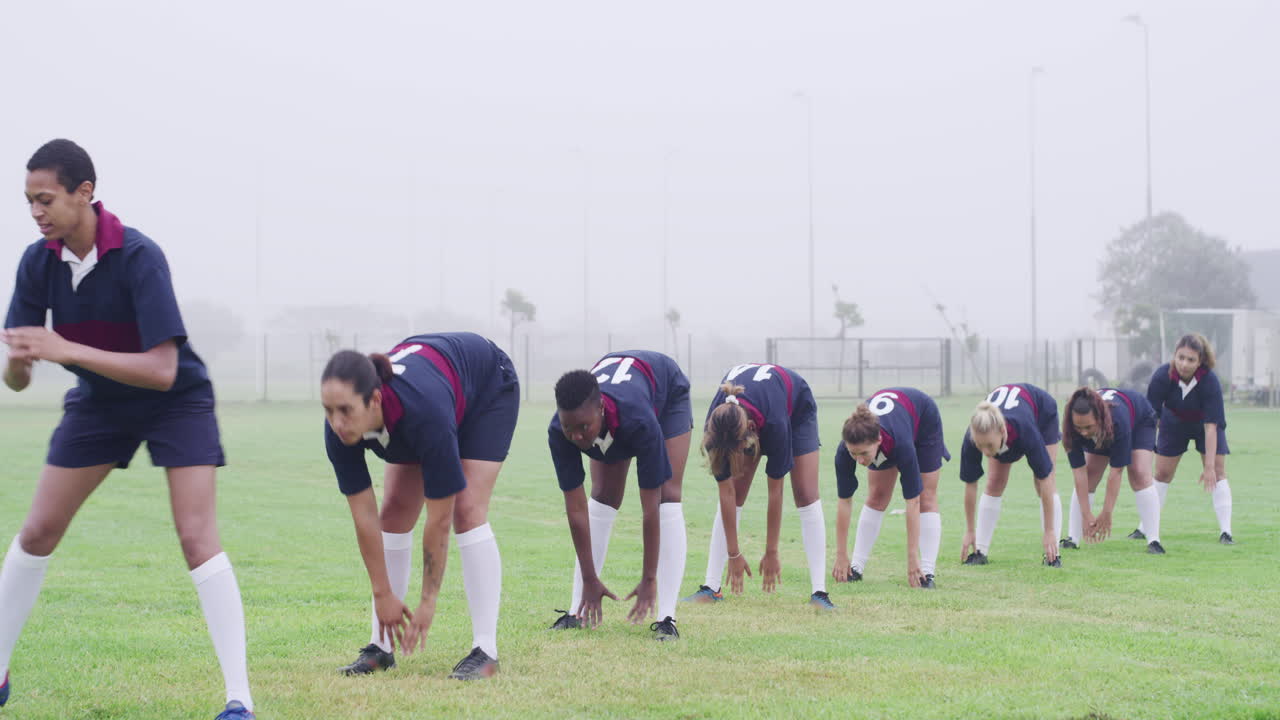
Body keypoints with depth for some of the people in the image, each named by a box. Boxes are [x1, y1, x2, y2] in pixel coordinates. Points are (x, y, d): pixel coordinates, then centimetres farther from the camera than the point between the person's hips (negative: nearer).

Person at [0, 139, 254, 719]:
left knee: (198, 539, -17)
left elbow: (162, 370, -35)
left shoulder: (139, 257, -30)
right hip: (98, 402, 5)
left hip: (175, 400, -5)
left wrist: (67, 349, -39)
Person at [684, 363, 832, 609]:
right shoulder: (717, 428, -36)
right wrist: (733, 553, -22)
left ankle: (819, 592, -17)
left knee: (806, 495, -14)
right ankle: (711, 588, -5)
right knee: (733, 496, -8)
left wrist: (771, 552, -26)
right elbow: (726, 494, -26)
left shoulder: (774, 422, -44)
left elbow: (775, 492, -33)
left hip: (797, 407, -3)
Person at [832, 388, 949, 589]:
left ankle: (927, 573, -11)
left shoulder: (901, 443, -46)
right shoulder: (845, 451, -36)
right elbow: (844, 502, -27)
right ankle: (856, 568, 4)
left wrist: (913, 558, -42)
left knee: (926, 498, -9)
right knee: (876, 498, -2)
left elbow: (912, 502, -42)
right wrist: (841, 556, -26)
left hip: (925, 421, -3)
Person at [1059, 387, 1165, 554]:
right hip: (1100, 435, 4)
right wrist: (1087, 515, -35)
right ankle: (1073, 539, -5)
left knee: (1139, 476, -20)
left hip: (1140, 421, -3)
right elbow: (1079, 472, -33)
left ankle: (1154, 541, -21)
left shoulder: (1118, 419, -47)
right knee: (1087, 478, -9)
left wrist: (1106, 514, -38)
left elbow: (1116, 471, -41)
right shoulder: (1072, 428, -37)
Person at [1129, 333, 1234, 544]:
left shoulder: (1210, 380, -36)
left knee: (1218, 471, -11)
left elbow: (1210, 426, -35)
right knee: (1162, 473, 6)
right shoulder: (1162, 376, -33)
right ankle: (1145, 529, 16)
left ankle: (1225, 532, -10)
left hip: (1203, 423, -2)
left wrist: (1209, 467, -36)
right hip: (1174, 422, 2)